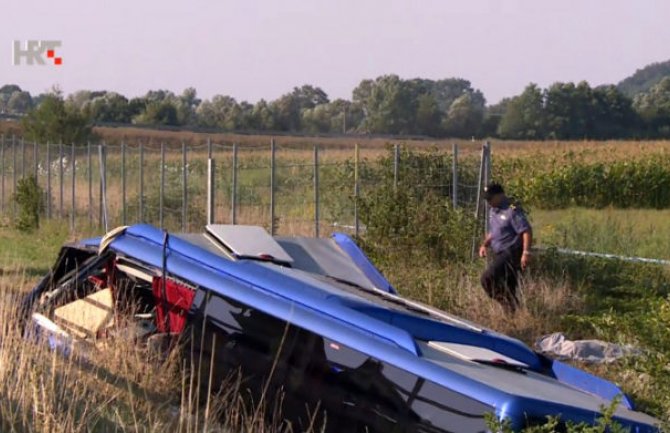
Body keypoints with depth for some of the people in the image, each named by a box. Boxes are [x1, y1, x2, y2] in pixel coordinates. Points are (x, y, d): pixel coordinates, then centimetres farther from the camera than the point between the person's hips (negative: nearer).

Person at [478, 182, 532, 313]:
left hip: (511, 253, -9)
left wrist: (526, 253, -26)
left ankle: (510, 307, -14)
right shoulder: (493, 212, 14)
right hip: (501, 254, 9)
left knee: (487, 278, -21)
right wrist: (485, 245, 11)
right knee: (508, 287, 11)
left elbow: (527, 231, -19)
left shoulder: (512, 211, -14)